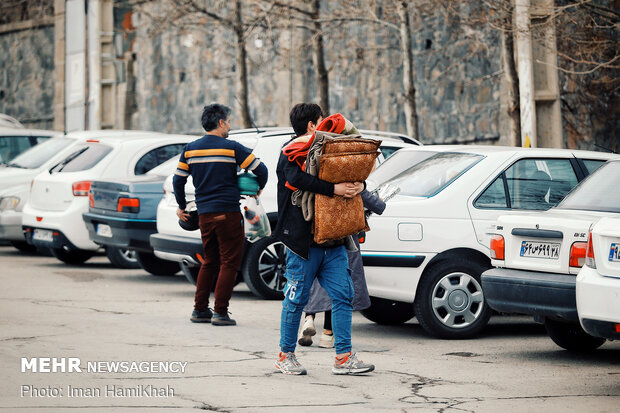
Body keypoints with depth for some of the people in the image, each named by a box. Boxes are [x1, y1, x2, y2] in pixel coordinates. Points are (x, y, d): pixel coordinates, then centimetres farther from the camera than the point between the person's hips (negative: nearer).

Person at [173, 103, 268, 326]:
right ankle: (220, 312, -4)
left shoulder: (190, 149, 6)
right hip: (228, 213, -5)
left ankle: (200, 309, 17)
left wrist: (181, 206, 23)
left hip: (204, 214, 5)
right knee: (229, 263, 1)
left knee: (209, 262, 18)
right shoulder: (232, 148, -6)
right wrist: (259, 189, 15)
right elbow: (261, 169, -5)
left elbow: (178, 180, 9)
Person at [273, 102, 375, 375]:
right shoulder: (292, 151, -4)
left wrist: (359, 184, -8)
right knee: (297, 298, -1)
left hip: (332, 239, 7)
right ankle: (285, 356, 12)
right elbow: (297, 179, -25)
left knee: (343, 295, 1)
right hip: (303, 238, -7)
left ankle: (343, 357, 2)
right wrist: (333, 189, -28)